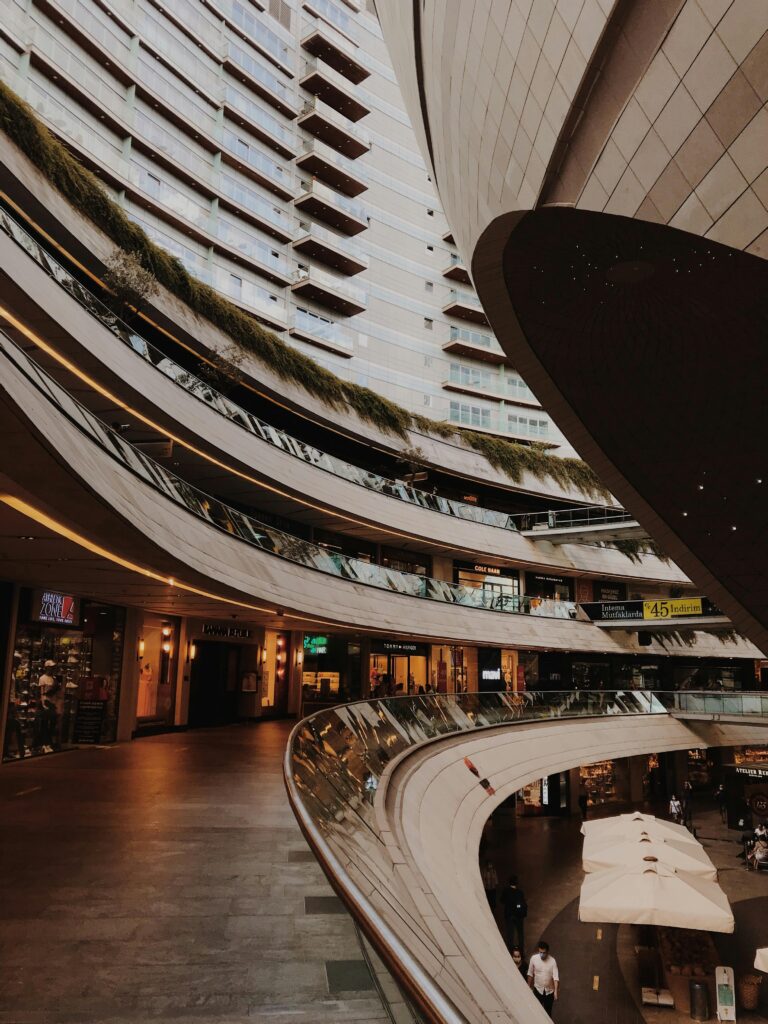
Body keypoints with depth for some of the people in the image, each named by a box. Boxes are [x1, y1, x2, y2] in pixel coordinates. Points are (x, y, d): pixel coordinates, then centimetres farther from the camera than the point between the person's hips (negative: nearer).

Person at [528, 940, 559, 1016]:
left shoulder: (552, 961, -19)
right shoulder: (534, 958, -16)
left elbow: (556, 976, -21)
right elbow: (530, 974, -3)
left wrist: (556, 990, -33)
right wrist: (529, 987, 3)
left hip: (549, 990, 0)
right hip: (538, 989, 0)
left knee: (548, 1010, 16)